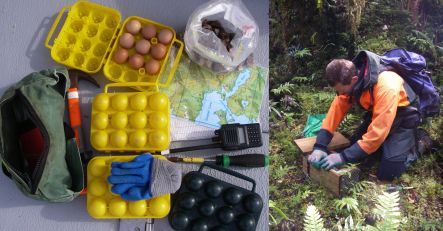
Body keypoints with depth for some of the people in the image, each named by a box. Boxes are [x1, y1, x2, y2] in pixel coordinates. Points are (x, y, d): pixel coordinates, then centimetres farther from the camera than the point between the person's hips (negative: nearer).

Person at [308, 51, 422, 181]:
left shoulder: (386, 87, -40)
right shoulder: (349, 80, -18)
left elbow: (377, 133, -38)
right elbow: (337, 109, -14)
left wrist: (344, 157, -36)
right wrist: (319, 147, -24)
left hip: (403, 119, -7)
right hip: (378, 114, 7)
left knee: (387, 173, -13)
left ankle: (414, 145, 12)